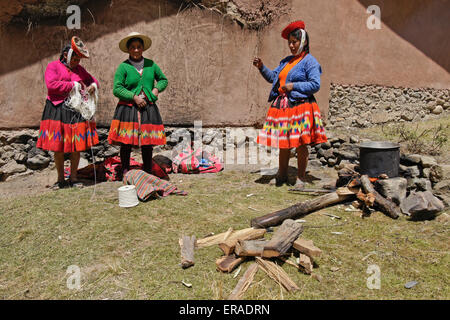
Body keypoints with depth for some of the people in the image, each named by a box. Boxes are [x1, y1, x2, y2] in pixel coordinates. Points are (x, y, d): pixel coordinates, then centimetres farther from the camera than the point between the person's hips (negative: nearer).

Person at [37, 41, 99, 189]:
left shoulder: (79, 69, 17)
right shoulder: (53, 66, 2)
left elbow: (93, 79, 25)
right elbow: (51, 84, -13)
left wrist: (93, 85, 1)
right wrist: (73, 85, -11)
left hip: (77, 110, 4)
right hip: (57, 110, -4)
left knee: (77, 145, 3)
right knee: (58, 146, 1)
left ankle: (73, 178, 15)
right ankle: (61, 179, 15)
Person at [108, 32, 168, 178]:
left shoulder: (151, 64, 11)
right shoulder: (123, 67, 0)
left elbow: (163, 80, 22)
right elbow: (117, 89, -6)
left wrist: (157, 89, 3)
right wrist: (134, 97, -15)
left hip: (148, 109, 3)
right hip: (128, 109, -3)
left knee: (148, 144, 7)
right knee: (126, 143, 0)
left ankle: (148, 175, 22)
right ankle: (125, 174, 14)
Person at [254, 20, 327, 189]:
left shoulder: (310, 61, -3)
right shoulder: (286, 61, 20)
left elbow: (315, 85, -11)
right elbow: (273, 77, 20)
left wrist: (294, 85, -15)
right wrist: (261, 67, 5)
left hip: (300, 106, -7)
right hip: (282, 105, 7)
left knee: (300, 143, -2)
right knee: (283, 141, 11)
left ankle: (301, 177, 11)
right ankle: (282, 174, 25)